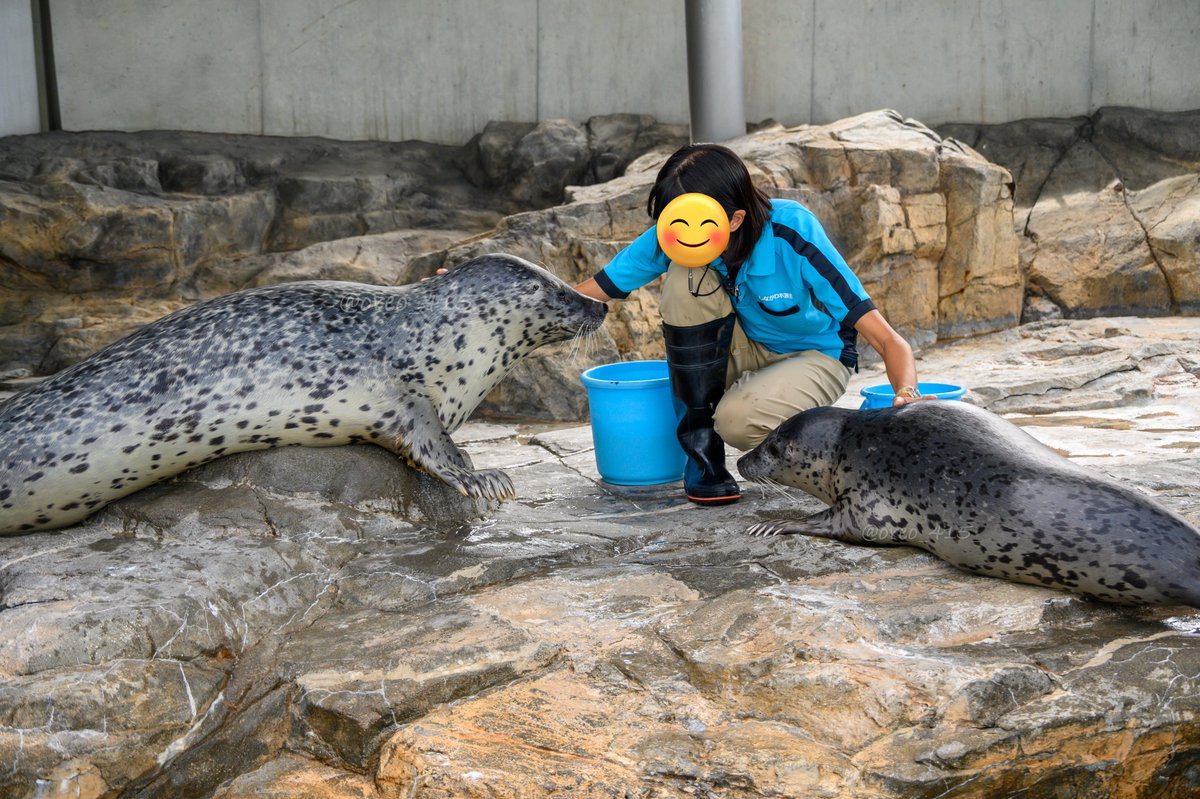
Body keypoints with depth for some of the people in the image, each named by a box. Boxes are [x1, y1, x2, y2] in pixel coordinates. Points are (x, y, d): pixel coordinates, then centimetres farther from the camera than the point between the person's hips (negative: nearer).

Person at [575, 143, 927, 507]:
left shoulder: (793, 235, -30)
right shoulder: (677, 236, -20)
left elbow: (888, 340, -31)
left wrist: (907, 395, -49)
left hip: (813, 356, -4)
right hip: (743, 352, 4)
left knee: (738, 420, -36)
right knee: (686, 275, -26)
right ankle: (700, 441, -14)